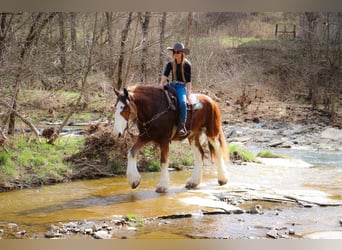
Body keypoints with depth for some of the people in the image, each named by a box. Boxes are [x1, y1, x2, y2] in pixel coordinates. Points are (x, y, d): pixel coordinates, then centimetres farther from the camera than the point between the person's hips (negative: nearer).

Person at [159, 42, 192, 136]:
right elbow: (164, 76, -3)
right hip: (172, 86, 5)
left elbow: (188, 81, -4)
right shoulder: (170, 64, 9)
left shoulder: (187, 65, -2)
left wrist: (188, 95, -11)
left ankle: (182, 125, -28)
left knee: (182, 102, -34)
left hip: (182, 87, -5)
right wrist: (161, 86, -21)